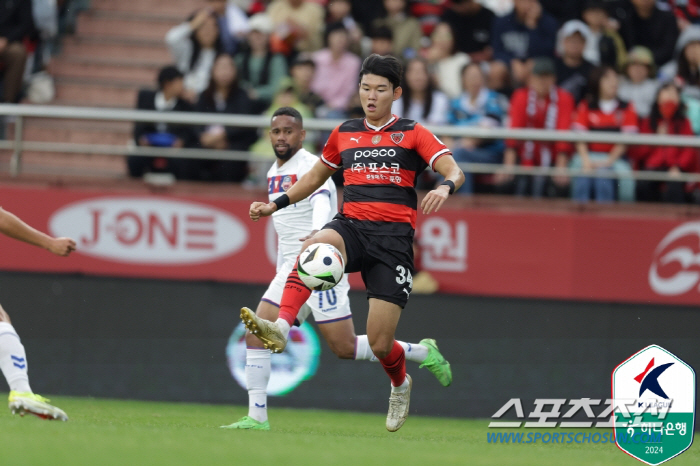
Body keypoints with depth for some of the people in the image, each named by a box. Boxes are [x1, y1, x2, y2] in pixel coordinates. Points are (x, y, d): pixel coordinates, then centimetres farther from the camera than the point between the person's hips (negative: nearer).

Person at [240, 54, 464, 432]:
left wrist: (445, 187, -26)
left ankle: (400, 384, 29)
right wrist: (276, 204, 20)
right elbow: (316, 177, 31)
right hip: (351, 226, 3)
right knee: (313, 247, -38)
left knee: (380, 344, -7)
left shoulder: (412, 134, 7)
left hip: (394, 235, -3)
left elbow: (453, 171, -3)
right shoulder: (343, 134, 17)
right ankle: (281, 329, -51)